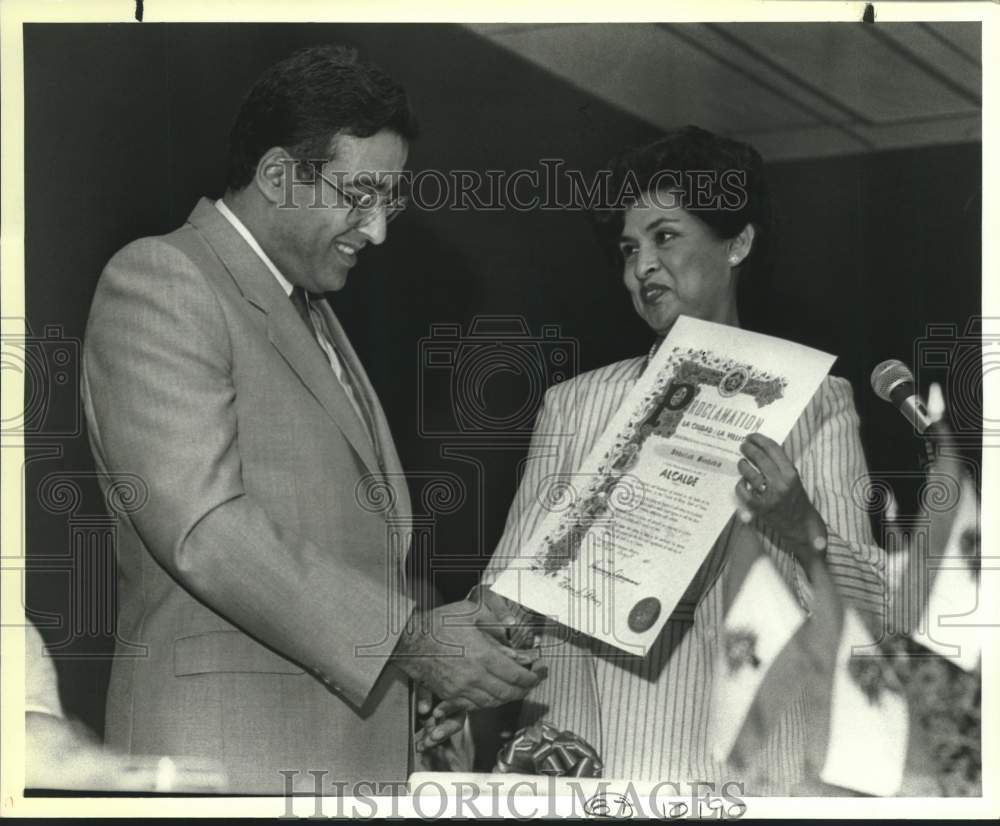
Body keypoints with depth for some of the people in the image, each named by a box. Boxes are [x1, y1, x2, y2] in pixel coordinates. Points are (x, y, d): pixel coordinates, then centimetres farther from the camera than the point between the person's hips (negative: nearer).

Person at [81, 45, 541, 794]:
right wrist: (408, 640, -18)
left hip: (356, 745, 8)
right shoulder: (159, 282, -6)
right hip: (233, 751, -8)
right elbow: (202, 527, -18)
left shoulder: (313, 314, 23)